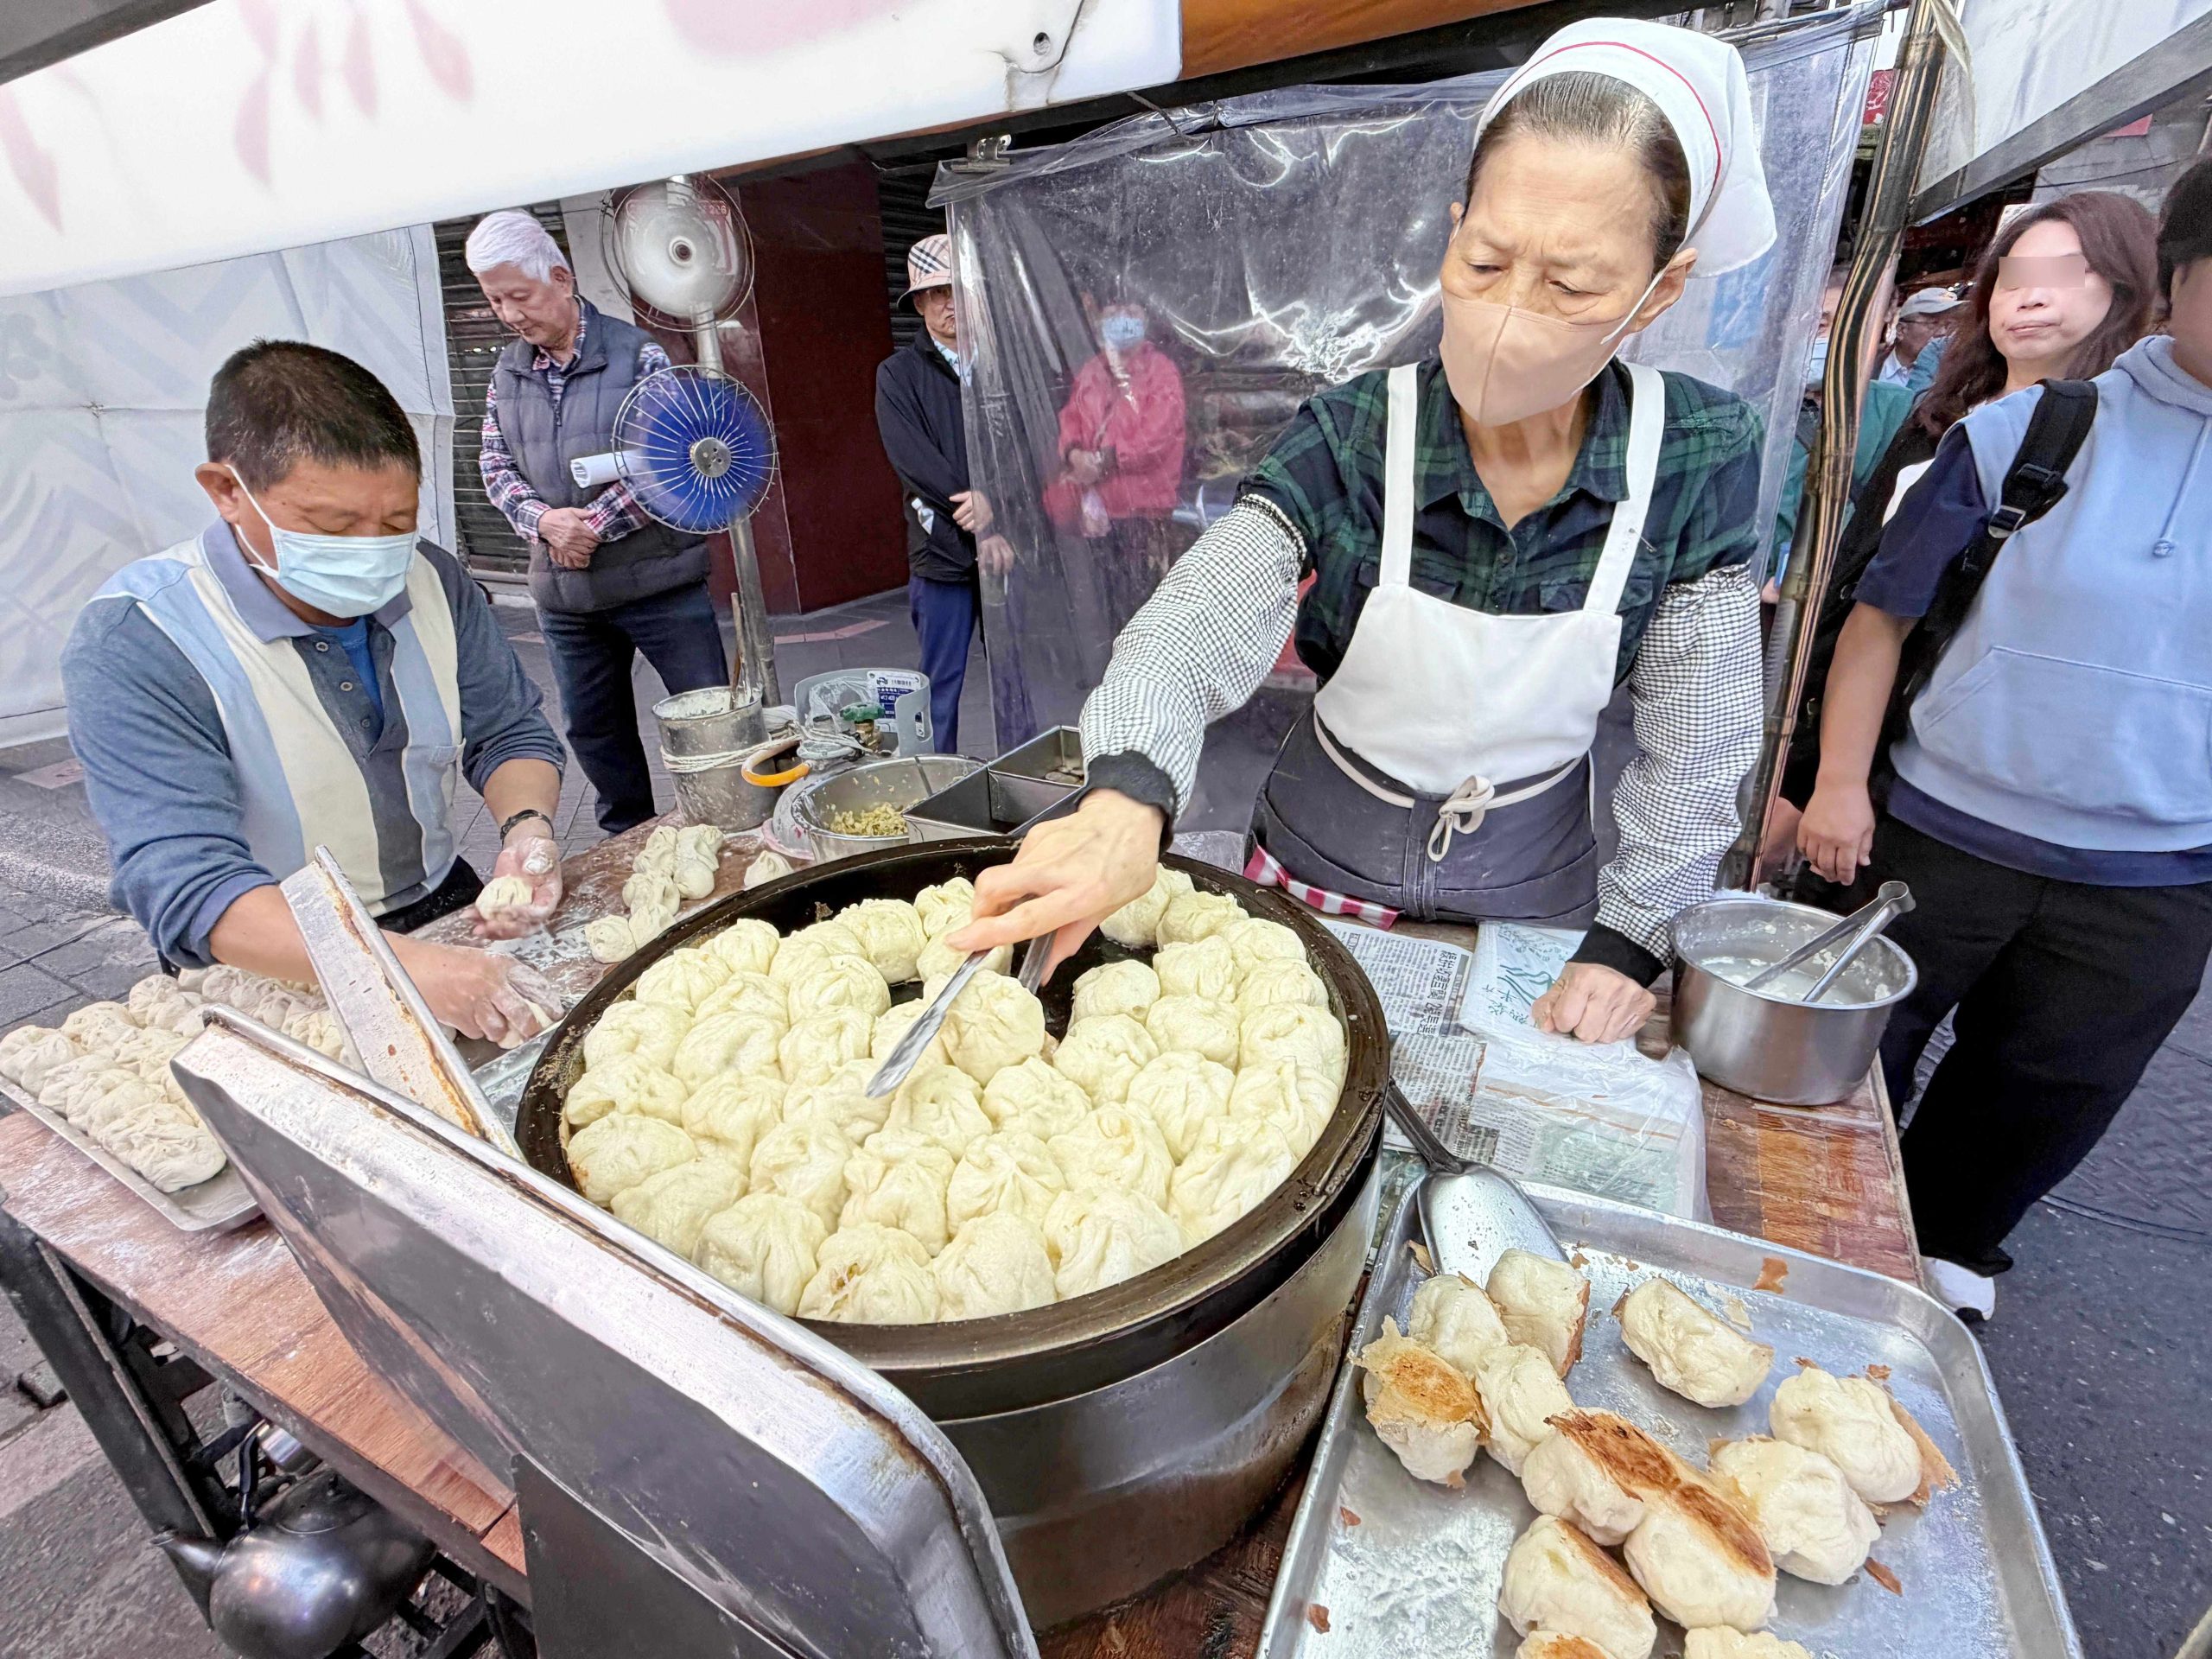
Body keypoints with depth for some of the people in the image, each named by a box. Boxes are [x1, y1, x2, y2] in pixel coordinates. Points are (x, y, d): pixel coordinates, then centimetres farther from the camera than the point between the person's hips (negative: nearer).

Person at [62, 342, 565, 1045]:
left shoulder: (431, 580, -3)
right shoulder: (132, 644, -19)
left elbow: (510, 734, 5)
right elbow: (186, 887, -27)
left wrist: (526, 824, -19)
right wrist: (403, 967, -45)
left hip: (447, 913, 4)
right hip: (274, 978, -3)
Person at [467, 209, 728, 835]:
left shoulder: (637, 353, -6)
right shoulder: (507, 371, 9)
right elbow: (494, 466, 11)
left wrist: (595, 523, -14)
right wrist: (544, 520, -10)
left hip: (658, 578, -5)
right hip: (563, 590, 6)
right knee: (592, 727, 14)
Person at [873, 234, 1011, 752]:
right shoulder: (899, 374, 7)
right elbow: (914, 460, -6)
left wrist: (996, 503, -16)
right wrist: (983, 528, -14)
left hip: (1010, 545, 2)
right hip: (942, 554, -1)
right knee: (941, 690, 3)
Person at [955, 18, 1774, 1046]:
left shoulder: (1699, 463, -17)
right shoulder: (1350, 441, -20)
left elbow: (1695, 748, -10)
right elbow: (1190, 633, -33)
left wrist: (1628, 941, -11)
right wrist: (1128, 795, -53)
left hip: (1534, 882, 1)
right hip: (1322, 863, 0)